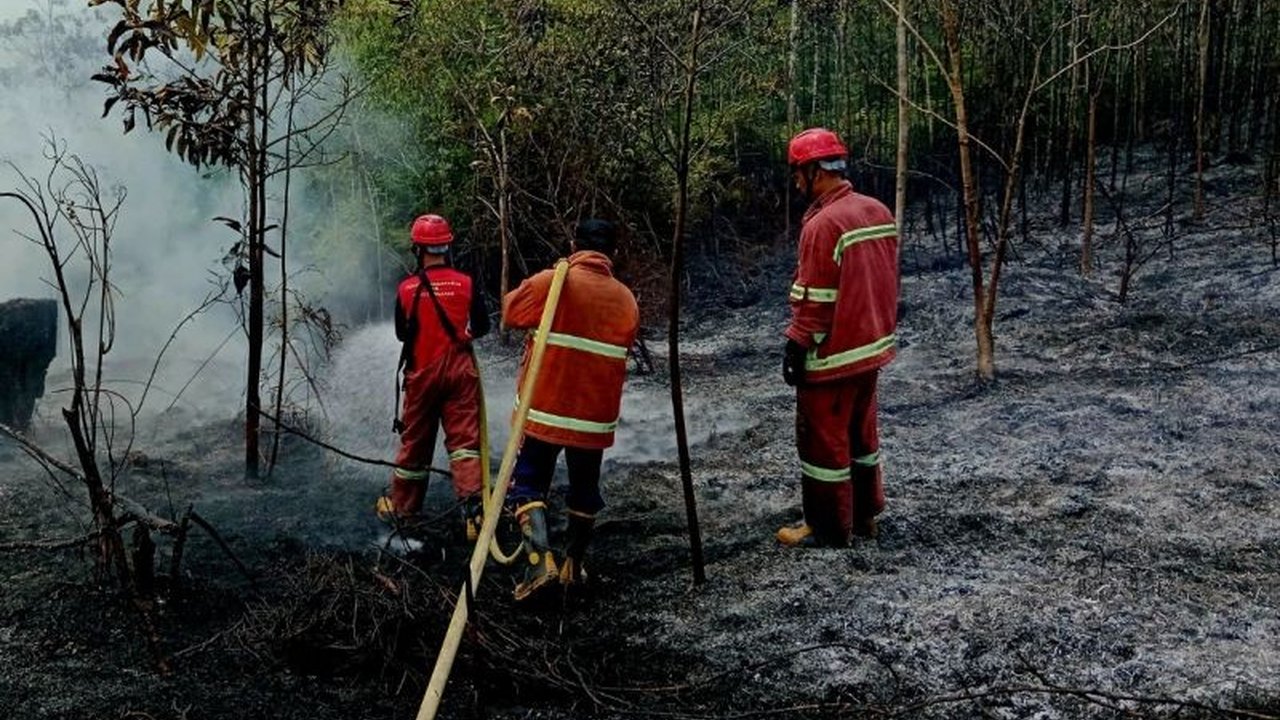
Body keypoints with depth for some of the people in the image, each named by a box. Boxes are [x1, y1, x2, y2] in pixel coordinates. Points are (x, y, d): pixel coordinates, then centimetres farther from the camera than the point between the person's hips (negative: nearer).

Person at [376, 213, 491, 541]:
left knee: (415, 441, 12)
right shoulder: (466, 283, -6)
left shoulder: (407, 288, -7)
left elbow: (402, 334, 3)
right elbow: (482, 327, 4)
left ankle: (402, 506, 26)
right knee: (464, 437, 0)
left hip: (422, 372, 0)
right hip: (460, 370, 0)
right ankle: (472, 504, -16)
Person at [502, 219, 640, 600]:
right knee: (584, 490, 17)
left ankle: (540, 559, -12)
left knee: (528, 483, 6)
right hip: (596, 415, 3)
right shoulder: (627, 300, 2)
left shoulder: (551, 283, -11)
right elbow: (620, 352, 11)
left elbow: (511, 313, 3)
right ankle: (573, 567, 26)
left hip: (544, 410, -3)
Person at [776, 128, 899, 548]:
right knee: (861, 434, 20)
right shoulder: (879, 212, 5)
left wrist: (796, 347, -13)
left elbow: (814, 301, -21)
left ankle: (828, 529, 13)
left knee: (824, 440, 4)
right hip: (872, 347, 9)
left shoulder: (824, 224, -21)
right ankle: (864, 516, 31)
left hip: (832, 356, -9)